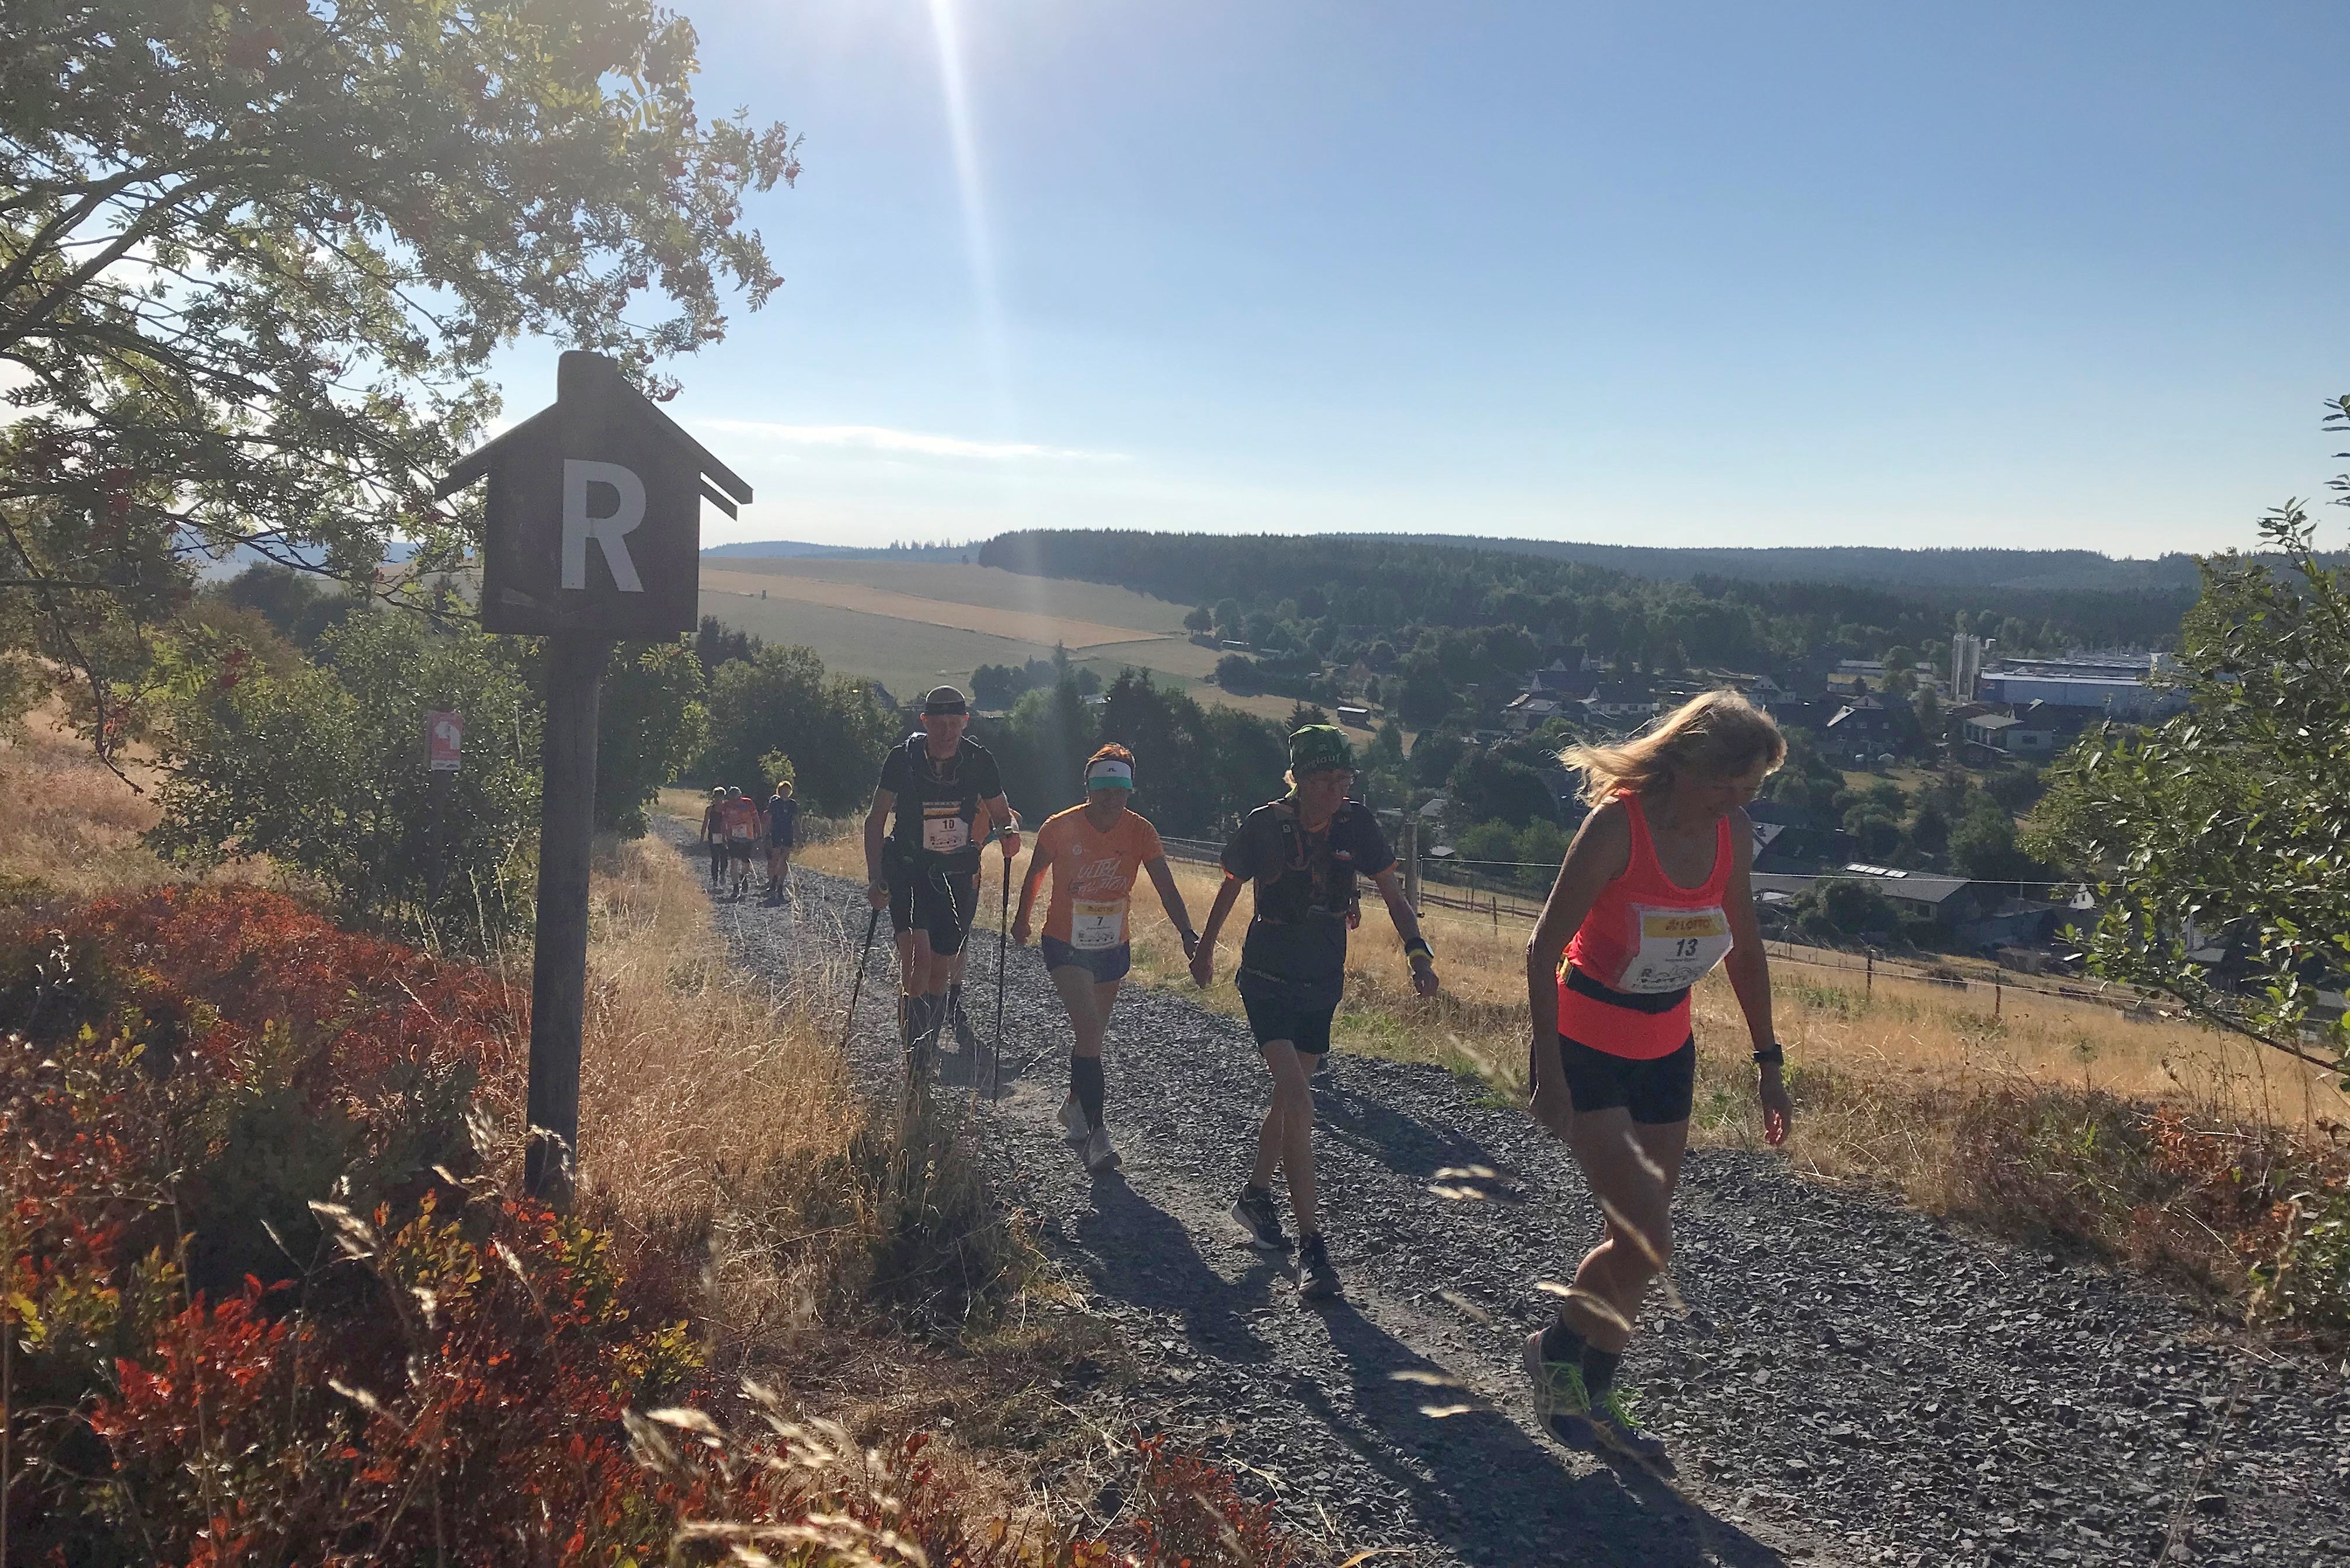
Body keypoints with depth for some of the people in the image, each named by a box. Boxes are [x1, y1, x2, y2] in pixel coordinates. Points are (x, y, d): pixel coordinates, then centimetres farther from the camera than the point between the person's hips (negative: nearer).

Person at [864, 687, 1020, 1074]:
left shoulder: (980, 761, -5)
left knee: (940, 973, 8)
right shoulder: (903, 758, -9)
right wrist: (875, 879, -9)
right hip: (907, 872, -2)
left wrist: (1010, 830, -17)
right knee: (918, 960, -21)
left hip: (957, 876, 2)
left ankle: (925, 1054, 25)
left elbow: (1002, 813, 7)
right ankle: (913, 1056, -13)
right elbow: (876, 820, -2)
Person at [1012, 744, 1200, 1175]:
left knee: (1092, 1034, 17)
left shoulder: (1141, 832, -11)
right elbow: (1035, 875, 2)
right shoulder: (1060, 827, -16)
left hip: (1113, 946, 3)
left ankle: (1074, 1106, 42)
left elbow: (1166, 888, -18)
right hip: (1066, 945, -3)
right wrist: (1022, 919, 15)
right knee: (1089, 1029, -18)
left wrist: (1188, 935, -33)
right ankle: (1095, 1132, -14)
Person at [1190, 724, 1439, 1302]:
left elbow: (1392, 892, -2)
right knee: (1298, 1100, -17)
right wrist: (1205, 948, 14)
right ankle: (1311, 1245, -14)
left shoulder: (1356, 824, -7)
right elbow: (1230, 887, 2)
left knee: (1289, 1096, 15)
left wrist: (1417, 950, -17)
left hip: (1322, 985, 4)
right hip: (1267, 980, -4)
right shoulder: (1265, 825, -14)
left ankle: (1255, 1196, 39)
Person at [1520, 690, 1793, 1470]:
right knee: (1646, 1241, -11)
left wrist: (1768, 1060, 13)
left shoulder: (1733, 834, -3)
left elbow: (1745, 948, 11)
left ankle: (1595, 1395, 31)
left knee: (1634, 1238, 13)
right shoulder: (1617, 825, -22)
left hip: (1666, 1052, 6)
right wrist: (1549, 1072, -21)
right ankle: (1555, 1350, 16)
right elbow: (1544, 948, -19)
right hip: (1586, 1052, -6)